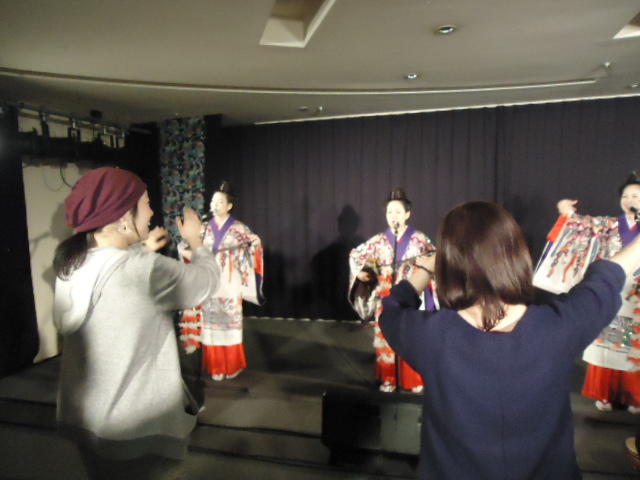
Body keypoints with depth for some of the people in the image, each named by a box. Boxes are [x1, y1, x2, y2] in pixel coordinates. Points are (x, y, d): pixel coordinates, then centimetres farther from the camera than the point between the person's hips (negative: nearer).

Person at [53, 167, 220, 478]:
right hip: (131, 422, -7)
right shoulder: (145, 269, -29)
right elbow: (208, 280, -14)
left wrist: (142, 250, 13)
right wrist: (196, 241, 3)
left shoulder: (71, 263, -5)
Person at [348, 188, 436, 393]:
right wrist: (359, 271, 0)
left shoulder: (419, 239, -2)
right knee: (386, 337, 7)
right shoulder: (379, 240, 2)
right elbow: (356, 254, 13)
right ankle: (388, 379, 23)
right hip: (386, 299, 2)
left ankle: (415, 381, 21)